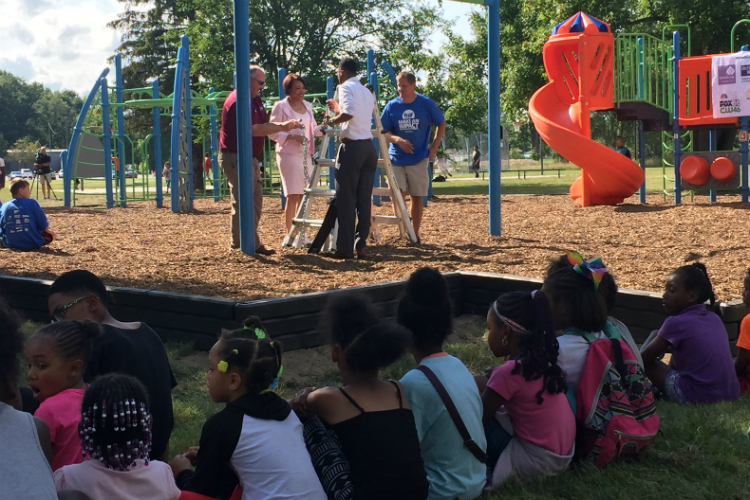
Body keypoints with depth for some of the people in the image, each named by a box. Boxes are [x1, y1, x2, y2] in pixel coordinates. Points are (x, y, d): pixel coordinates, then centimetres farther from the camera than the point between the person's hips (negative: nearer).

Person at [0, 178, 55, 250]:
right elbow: (43, 225, -2)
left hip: (10, 245, 3)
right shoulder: (32, 203, -6)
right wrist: (47, 230, 21)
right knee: (50, 235, 20)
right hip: (32, 244, -3)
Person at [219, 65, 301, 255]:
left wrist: (284, 125, -6)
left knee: (255, 201, 13)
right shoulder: (237, 101, -18)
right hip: (235, 158, -11)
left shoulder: (255, 100, 15)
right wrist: (282, 127, -21)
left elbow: (264, 124, 12)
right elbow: (254, 129, -24)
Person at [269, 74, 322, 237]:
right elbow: (273, 133, -9)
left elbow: (313, 129, 19)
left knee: (304, 195, 7)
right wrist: (292, 136, -22)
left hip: (306, 155, 6)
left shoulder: (307, 106, 13)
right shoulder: (280, 106, -6)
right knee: (292, 195, -7)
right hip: (289, 155, -6)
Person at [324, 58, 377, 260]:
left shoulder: (346, 87, -5)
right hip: (369, 147, 7)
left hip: (352, 147, -7)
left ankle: (345, 248, -2)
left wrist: (333, 120, -4)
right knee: (364, 199, 6)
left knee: (346, 199, -3)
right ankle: (361, 246, 6)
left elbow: (349, 114, -22)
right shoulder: (367, 92, 19)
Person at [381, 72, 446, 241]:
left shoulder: (427, 104, -4)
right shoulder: (392, 106, -3)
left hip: (419, 159, -1)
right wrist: (397, 139, -21)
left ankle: (415, 234, 12)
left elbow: (441, 123, 9)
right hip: (396, 159, 1)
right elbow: (383, 132, -1)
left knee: (417, 197, 4)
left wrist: (434, 147, 1)